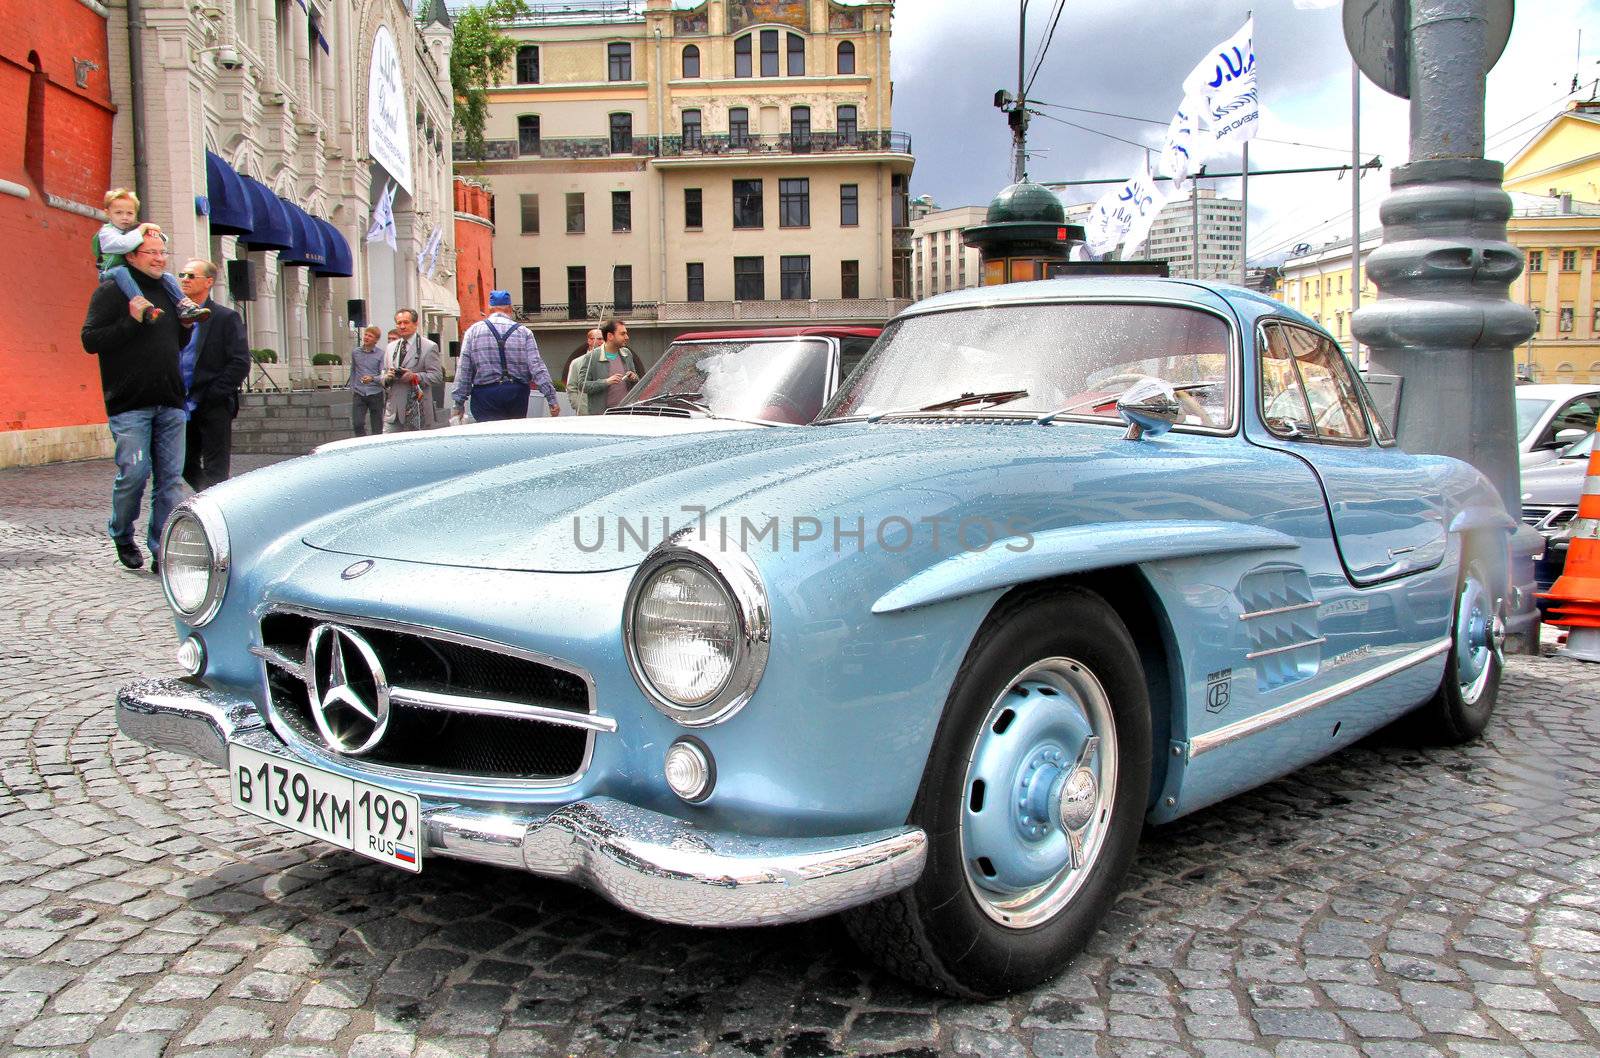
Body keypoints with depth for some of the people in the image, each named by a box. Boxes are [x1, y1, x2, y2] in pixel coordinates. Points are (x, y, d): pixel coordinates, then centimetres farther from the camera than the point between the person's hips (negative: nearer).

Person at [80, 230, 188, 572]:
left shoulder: (168, 294, 19)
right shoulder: (112, 291, 0)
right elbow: (90, 340, -8)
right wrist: (132, 321, -16)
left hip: (170, 403, 6)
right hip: (130, 403, -5)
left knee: (171, 478, 0)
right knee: (134, 474, -8)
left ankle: (163, 551, 5)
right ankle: (121, 535, 17)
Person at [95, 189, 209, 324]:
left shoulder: (134, 229, 19)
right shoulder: (106, 232, -3)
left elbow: (163, 240, 18)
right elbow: (123, 244, -25)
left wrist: (153, 231, -5)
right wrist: (142, 229, -17)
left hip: (138, 271, 7)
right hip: (111, 271, -7)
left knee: (166, 276, -9)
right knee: (121, 271, -39)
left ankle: (185, 307, -21)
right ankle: (143, 306, -58)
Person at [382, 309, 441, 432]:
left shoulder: (429, 347, 0)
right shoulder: (390, 347, 18)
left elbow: (437, 374, -5)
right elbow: (383, 375, 21)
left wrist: (414, 377, -18)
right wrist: (387, 377, -3)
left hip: (417, 409, -4)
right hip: (393, 407, 4)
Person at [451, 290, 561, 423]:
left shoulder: (473, 331, 5)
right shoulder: (524, 332, 5)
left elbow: (464, 370, 3)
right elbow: (537, 368, -2)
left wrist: (459, 403, 7)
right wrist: (551, 399, -1)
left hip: (485, 395, -1)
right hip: (517, 394, 1)